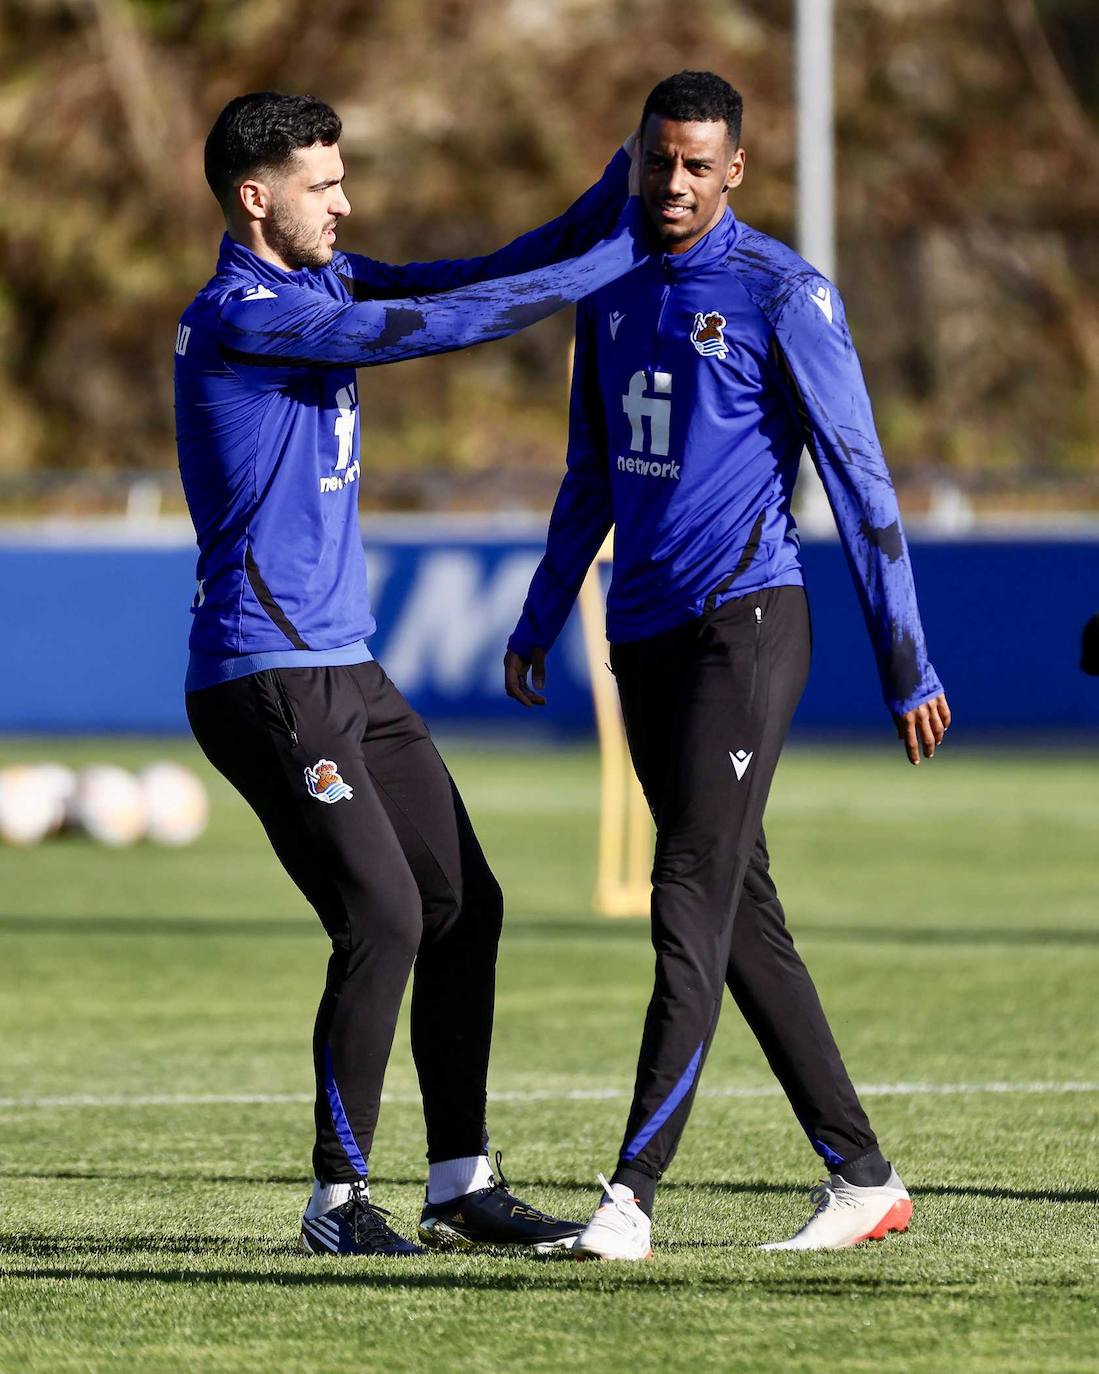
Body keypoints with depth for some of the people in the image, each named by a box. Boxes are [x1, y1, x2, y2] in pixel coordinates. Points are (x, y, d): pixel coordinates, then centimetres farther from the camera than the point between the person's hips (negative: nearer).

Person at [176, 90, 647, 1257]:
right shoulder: (239, 314, -14)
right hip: (267, 678, -10)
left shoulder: (320, 285, 15)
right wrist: (601, 267, -15)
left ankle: (461, 1186, 13)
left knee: (463, 906, 7)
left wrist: (614, 204, -1)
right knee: (383, 920, -13)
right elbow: (434, 322, -19)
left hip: (345, 675, 10)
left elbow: (462, 281, 10)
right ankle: (338, 1200, -2)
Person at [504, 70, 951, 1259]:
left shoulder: (781, 294, -7)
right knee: (742, 916, 8)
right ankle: (862, 1177, 13)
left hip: (745, 624, -7)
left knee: (693, 902, -13)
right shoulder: (611, 293, 13)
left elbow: (858, 480, -7)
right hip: (644, 634, 7)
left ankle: (633, 1193, -17)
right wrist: (541, 620, 24)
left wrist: (907, 665, -9)